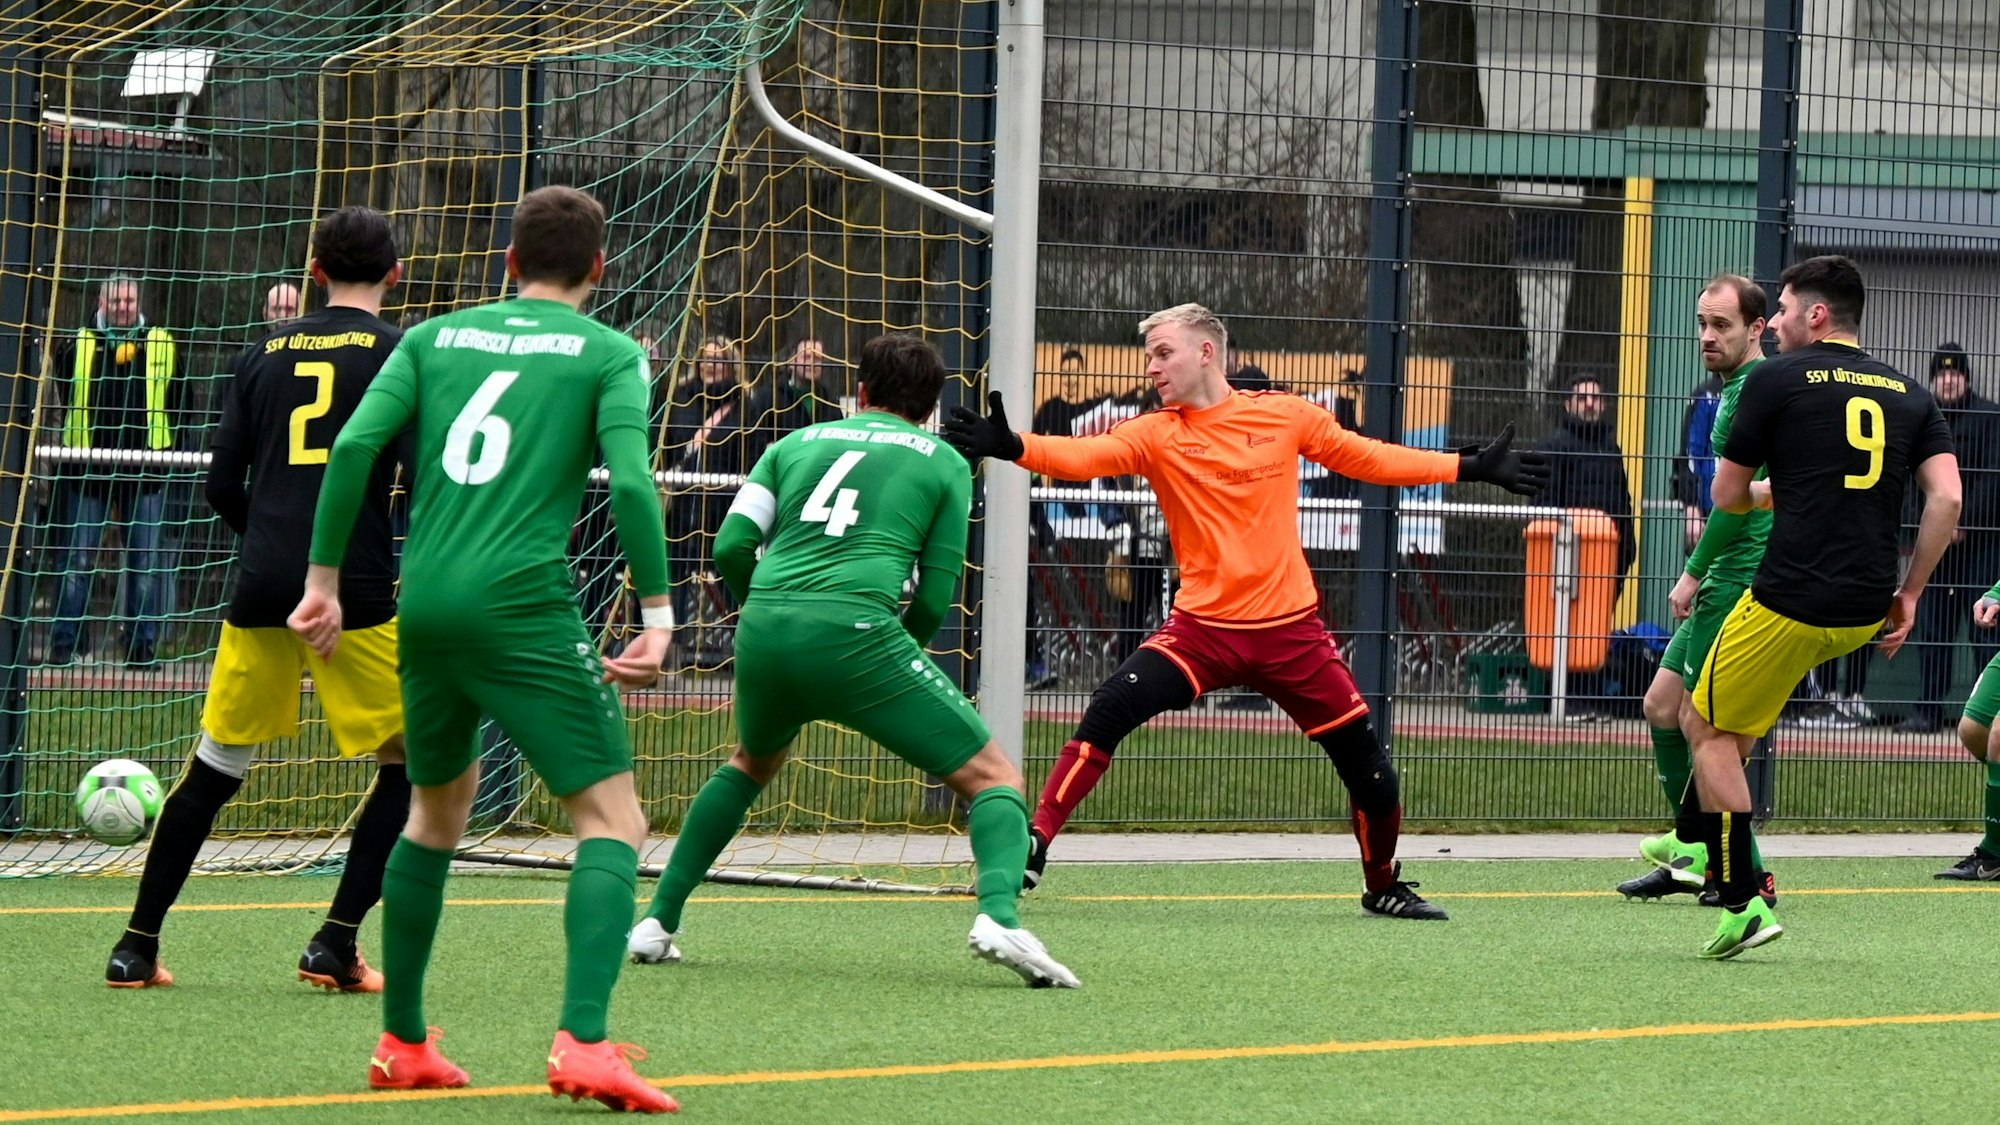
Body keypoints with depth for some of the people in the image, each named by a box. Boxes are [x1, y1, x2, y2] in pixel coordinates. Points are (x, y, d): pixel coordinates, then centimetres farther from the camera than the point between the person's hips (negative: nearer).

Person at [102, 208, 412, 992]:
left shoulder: (266, 354, 12)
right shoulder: (398, 353, 0)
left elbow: (222, 483, 10)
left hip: (262, 586, 4)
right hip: (355, 588, -4)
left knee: (214, 766, 13)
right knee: (409, 760, 9)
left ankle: (137, 948, 13)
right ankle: (336, 942, -1)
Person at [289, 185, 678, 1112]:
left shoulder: (435, 338, 15)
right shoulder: (609, 353, 4)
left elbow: (354, 446, 3)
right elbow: (629, 481, -10)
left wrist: (323, 579, 8)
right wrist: (658, 614, -6)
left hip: (425, 607, 5)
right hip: (524, 606, -5)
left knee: (437, 810, 24)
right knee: (611, 818, -3)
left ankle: (401, 1043, 28)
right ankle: (583, 1042, -21)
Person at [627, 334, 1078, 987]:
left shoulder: (796, 443, 24)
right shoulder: (944, 463, 16)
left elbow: (732, 548, 13)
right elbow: (934, 600, 11)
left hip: (764, 631, 4)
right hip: (855, 631, -4)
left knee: (751, 764, 36)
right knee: (994, 779, 5)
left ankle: (657, 922, 32)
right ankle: (999, 914, -23)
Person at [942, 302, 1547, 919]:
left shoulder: (1284, 415, 1)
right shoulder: (1155, 435, -2)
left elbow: (1364, 458, 13)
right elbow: (1084, 456, -18)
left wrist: (1473, 467, 15)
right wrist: (1010, 446, -37)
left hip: (1290, 630, 1)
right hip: (1202, 629, -1)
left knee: (1366, 763, 4)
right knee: (1108, 712, -20)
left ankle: (1384, 886, 28)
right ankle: (1031, 850, -15)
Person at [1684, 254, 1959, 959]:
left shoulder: (1776, 380, -3)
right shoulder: (1910, 395, 10)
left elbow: (1728, 496, 3)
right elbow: (1946, 498, 0)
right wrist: (1909, 594, 8)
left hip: (1792, 602, -7)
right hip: (1867, 613, 7)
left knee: (1710, 733, 8)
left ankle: (1741, 904, -2)